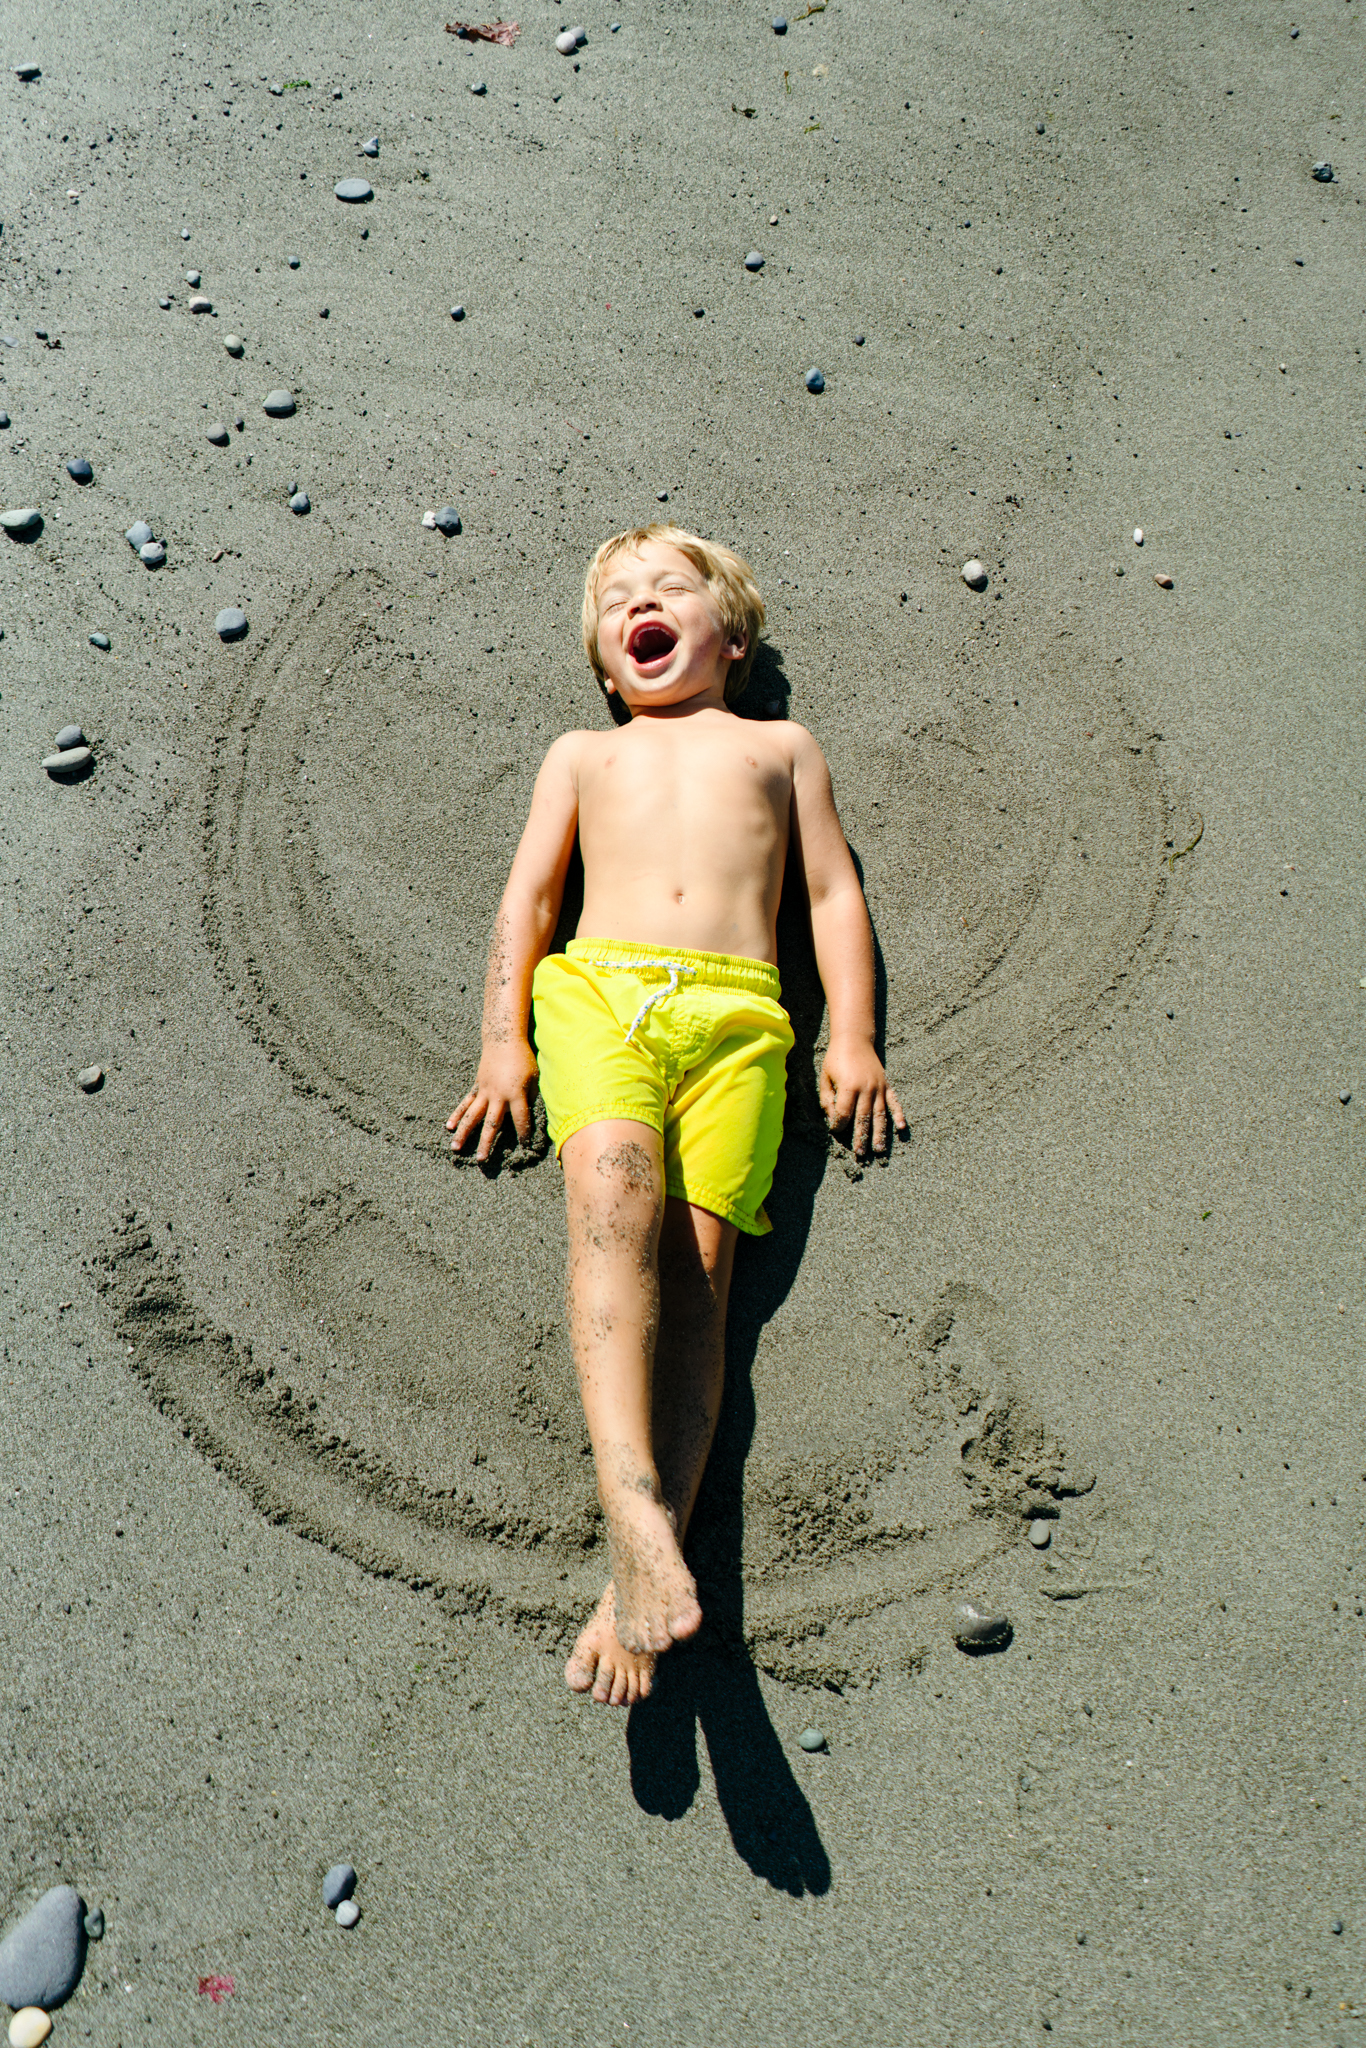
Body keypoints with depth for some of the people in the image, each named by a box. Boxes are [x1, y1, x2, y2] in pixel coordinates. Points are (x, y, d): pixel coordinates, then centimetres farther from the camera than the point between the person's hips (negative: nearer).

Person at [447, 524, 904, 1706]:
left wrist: (854, 1037, 6)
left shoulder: (779, 745, 29)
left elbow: (836, 894, 21)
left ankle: (639, 1586, -24)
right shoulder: (584, 754, 31)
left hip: (734, 1008, 0)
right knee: (615, 1191, -30)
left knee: (698, 1260, -19)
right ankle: (635, 1510, -42)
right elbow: (528, 894, 21)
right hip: (595, 990, 1)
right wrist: (504, 1039, 7)